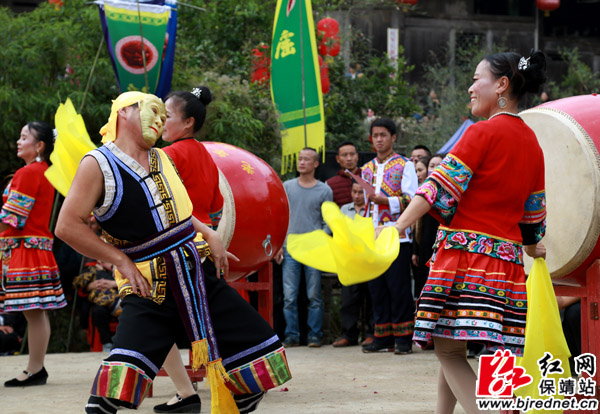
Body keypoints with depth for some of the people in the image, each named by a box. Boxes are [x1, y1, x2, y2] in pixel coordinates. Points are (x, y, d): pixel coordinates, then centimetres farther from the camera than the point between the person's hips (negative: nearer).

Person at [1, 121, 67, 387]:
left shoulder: (28, 173, -12)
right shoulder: (44, 171, 18)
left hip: (24, 246, -10)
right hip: (39, 244, 10)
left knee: (33, 311, -8)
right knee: (35, 312, 9)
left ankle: (35, 370, -6)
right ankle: (35, 369, 11)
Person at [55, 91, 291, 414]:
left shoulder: (162, 159, 14)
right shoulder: (99, 164, -7)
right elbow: (67, 226, -12)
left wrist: (209, 234, 9)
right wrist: (122, 262, -13)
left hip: (199, 276, 7)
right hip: (150, 290, -7)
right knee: (115, 387, -25)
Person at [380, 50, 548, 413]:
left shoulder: (483, 132, -8)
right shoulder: (533, 144, 15)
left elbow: (441, 188, -17)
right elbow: (534, 212, 22)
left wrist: (398, 227, -21)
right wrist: (531, 246, 40)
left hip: (467, 249, -8)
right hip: (508, 255, 8)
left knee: (449, 351, -9)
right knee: (453, 348, 16)